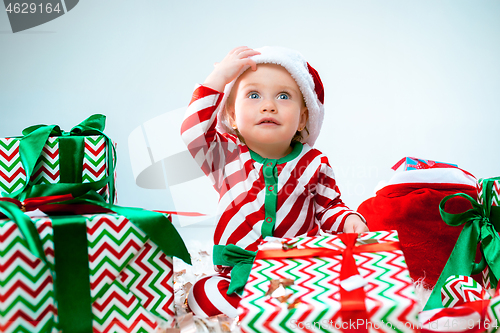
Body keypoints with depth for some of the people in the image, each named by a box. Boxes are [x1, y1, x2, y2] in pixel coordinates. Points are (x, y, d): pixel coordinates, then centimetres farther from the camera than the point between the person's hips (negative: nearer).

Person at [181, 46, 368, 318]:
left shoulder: (314, 163, 2)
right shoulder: (226, 157, -1)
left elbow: (328, 207, 13)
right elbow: (192, 133, -18)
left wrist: (349, 220, -10)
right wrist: (218, 77, -17)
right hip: (241, 271, 0)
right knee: (202, 294, -26)